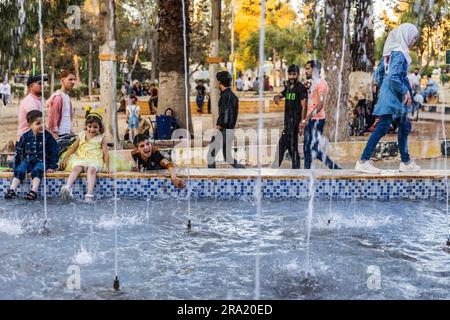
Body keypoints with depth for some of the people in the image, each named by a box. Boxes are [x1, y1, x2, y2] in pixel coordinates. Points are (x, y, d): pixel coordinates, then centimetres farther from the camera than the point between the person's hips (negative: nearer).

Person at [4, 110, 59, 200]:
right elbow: (19, 152, 12)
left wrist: (52, 167, -4)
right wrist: (15, 167, 8)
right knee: (20, 170, -24)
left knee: (36, 170, -33)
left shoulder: (47, 136, -1)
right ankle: (12, 189, -32)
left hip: (41, 161, -2)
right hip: (27, 160, 3)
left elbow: (54, 152, 3)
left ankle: (34, 190, -45)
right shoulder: (25, 136, 4)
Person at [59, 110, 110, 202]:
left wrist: (106, 167, -4)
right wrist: (65, 159, 11)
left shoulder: (101, 138, 10)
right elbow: (73, 149, 20)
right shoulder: (81, 136, 16)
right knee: (76, 168, -32)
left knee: (92, 169, -36)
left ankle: (89, 194, -49)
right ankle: (68, 187, -52)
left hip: (95, 160, -2)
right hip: (81, 159, 2)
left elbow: (105, 153, 6)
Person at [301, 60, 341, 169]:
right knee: (307, 148, 9)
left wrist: (306, 119, -22)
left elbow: (320, 105, -19)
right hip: (310, 119, 9)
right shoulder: (312, 83, 18)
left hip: (317, 119, -9)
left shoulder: (321, 82, -10)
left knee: (315, 149, -9)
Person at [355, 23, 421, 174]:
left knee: (405, 127, 16)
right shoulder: (400, 53, -16)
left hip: (390, 96, 10)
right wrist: (406, 91, -15)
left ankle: (406, 162, 24)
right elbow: (394, 77, -25)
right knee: (382, 127, -8)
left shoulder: (390, 52, 11)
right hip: (393, 98, -10)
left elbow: (379, 74, 15)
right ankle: (363, 161, -6)